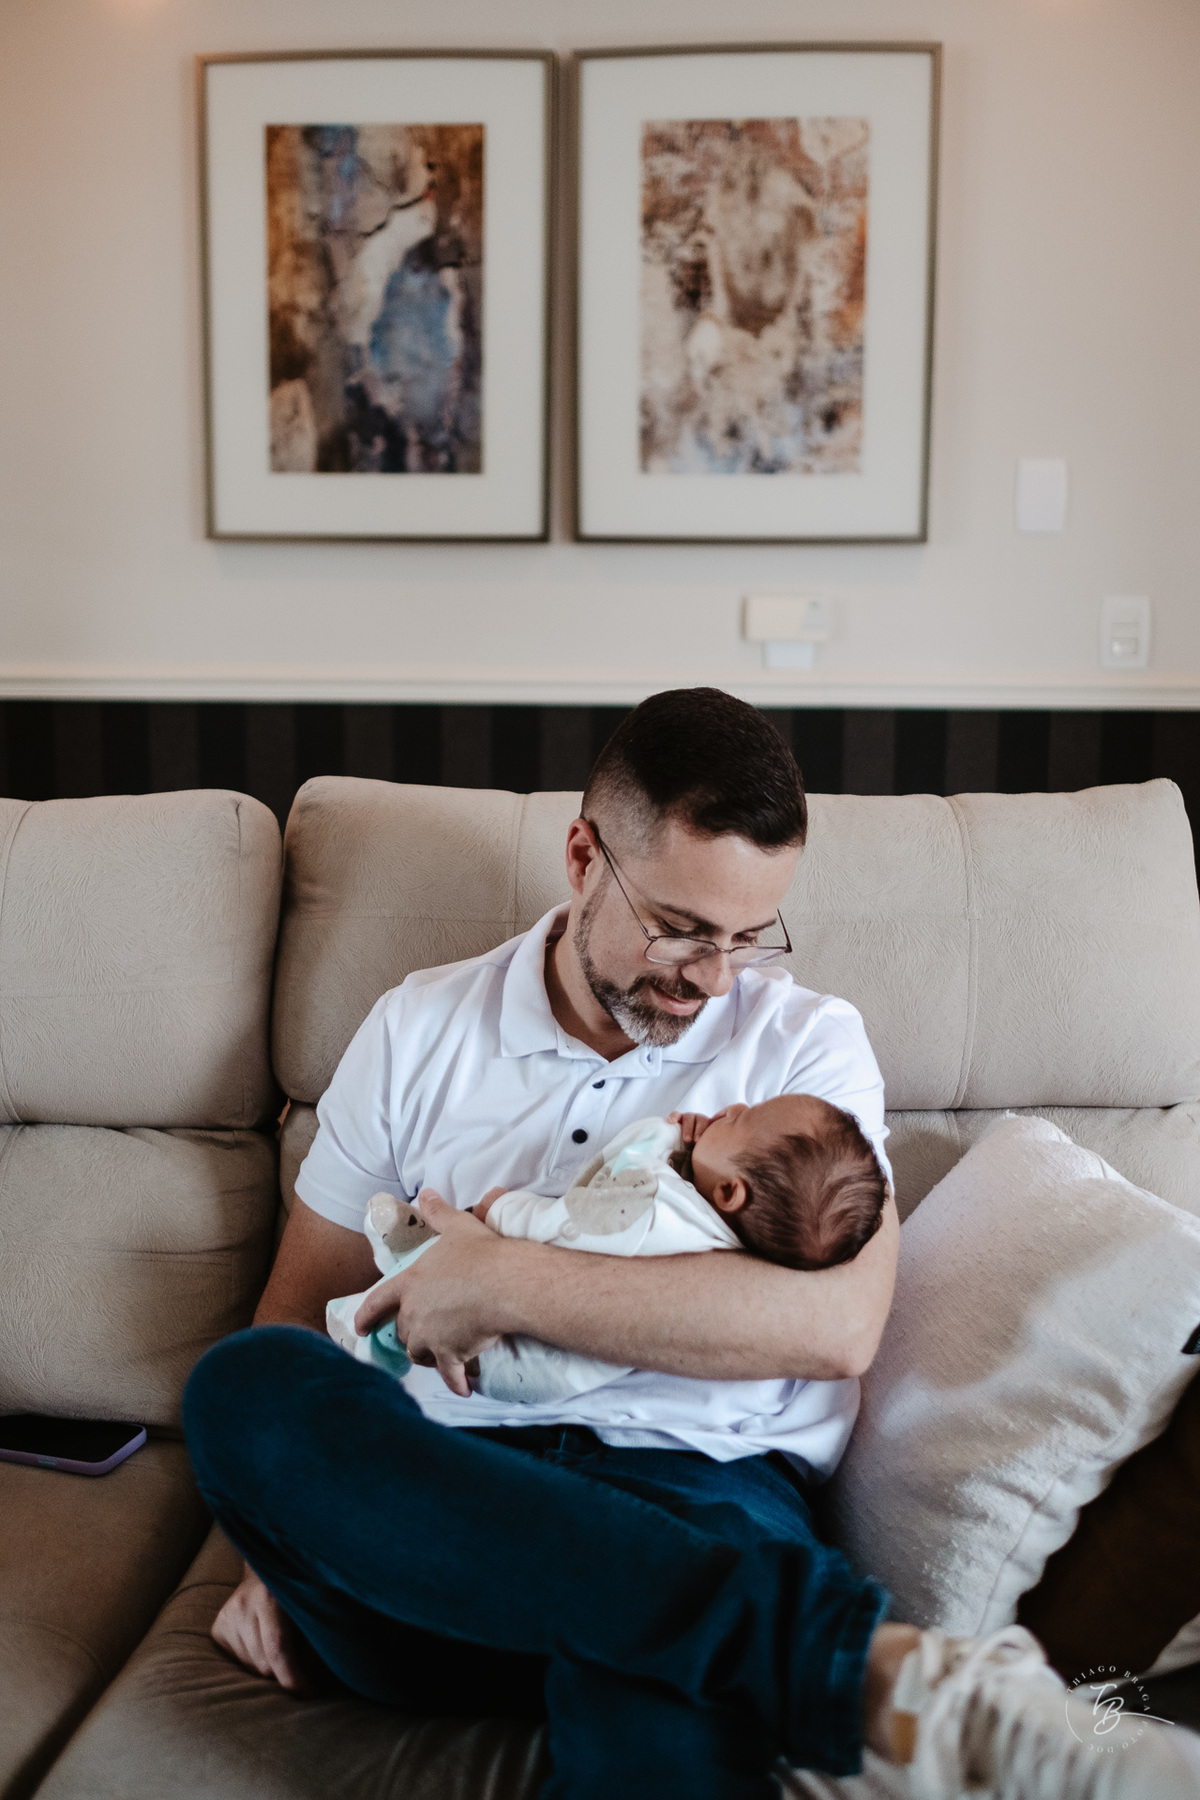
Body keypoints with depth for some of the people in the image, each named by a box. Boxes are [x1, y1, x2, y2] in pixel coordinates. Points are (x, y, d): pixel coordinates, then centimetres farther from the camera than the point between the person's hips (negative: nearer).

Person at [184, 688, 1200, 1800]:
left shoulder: (808, 1043, 8)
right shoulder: (418, 1029, 14)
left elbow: (835, 1323, -10)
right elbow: (302, 1304, 16)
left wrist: (506, 1285, -12)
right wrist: (279, 1546, -1)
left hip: (690, 1497, -6)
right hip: (436, 1495, 6)